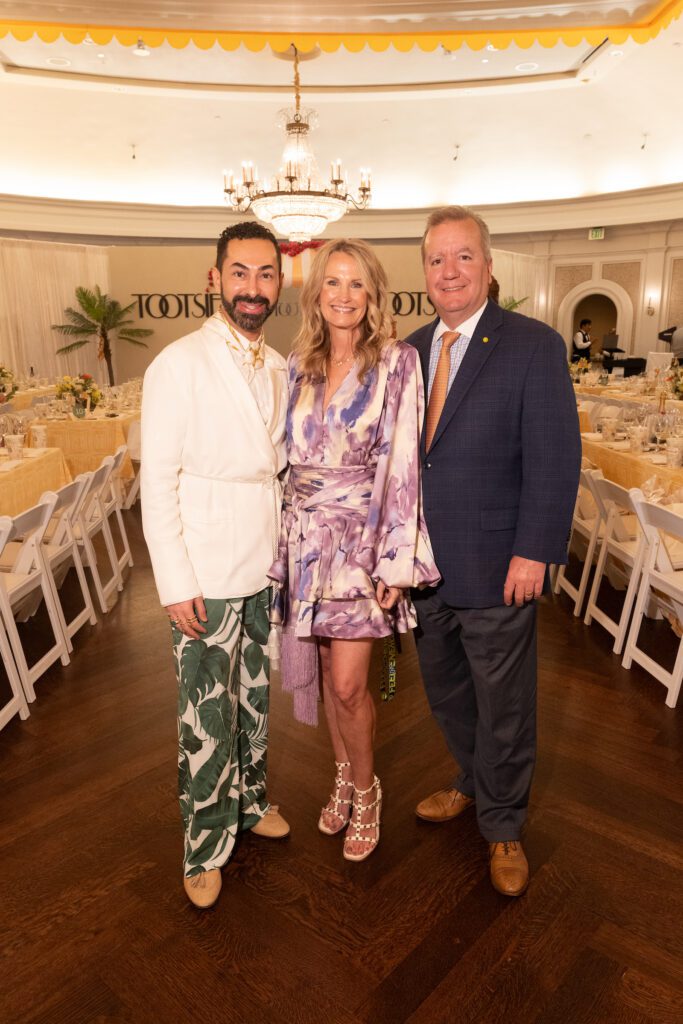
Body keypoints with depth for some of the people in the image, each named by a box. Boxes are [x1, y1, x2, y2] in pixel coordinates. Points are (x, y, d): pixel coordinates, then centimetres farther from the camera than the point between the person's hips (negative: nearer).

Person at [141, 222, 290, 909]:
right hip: (207, 576, -5)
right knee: (206, 718, 5)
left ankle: (248, 800, 41)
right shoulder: (178, 365, -9)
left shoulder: (278, 370, 9)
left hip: (266, 568, 6)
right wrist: (175, 584, -14)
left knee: (253, 698, 19)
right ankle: (206, 846, 26)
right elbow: (157, 483, -11)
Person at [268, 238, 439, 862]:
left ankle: (366, 790, 25)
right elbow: (289, 457, 11)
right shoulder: (299, 365, 8)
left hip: (362, 536, -4)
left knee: (347, 683, -2)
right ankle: (343, 777, 37)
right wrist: (287, 536, 9)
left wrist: (396, 562, -13)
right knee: (326, 672, 14)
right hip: (305, 536, 5)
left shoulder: (397, 363, -5)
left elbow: (402, 463, -10)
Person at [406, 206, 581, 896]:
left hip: (496, 571, -5)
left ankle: (502, 826, 36)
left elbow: (555, 460, -12)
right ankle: (473, 783, 48)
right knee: (445, 696, 21)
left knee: (503, 705, 11)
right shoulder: (409, 352, 8)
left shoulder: (534, 346, -8)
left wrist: (533, 554, -16)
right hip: (423, 566, 5)